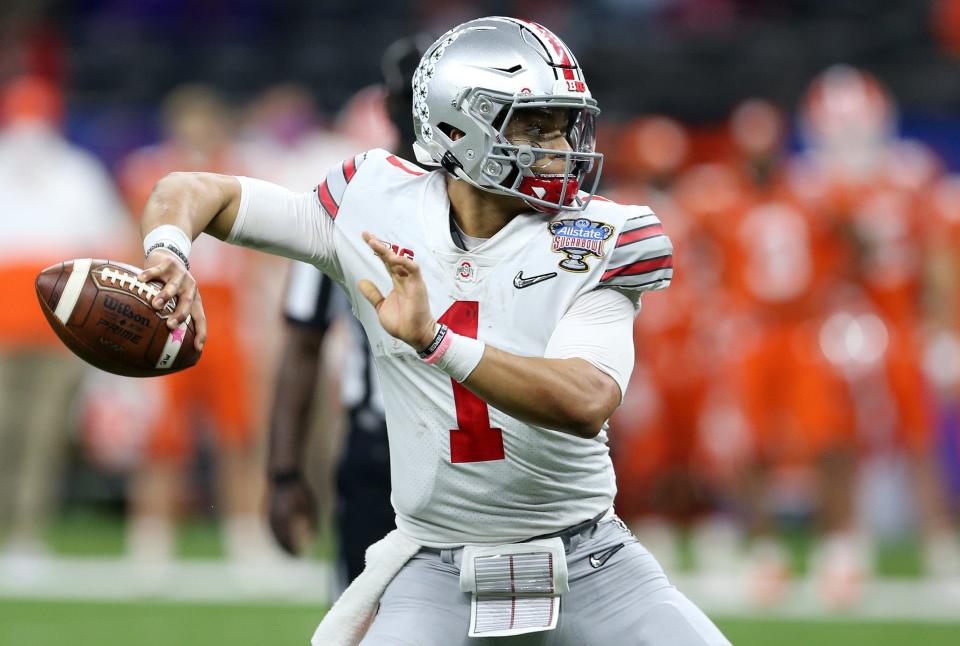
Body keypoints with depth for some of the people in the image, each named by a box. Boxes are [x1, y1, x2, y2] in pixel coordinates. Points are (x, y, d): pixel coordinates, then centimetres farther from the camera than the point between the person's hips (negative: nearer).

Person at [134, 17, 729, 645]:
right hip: (437, 570, 0)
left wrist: (434, 340, -36)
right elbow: (196, 191, 4)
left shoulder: (594, 241, -8)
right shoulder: (378, 211, -4)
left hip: (587, 563, 0)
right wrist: (170, 253, -20)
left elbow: (587, 403, -26)